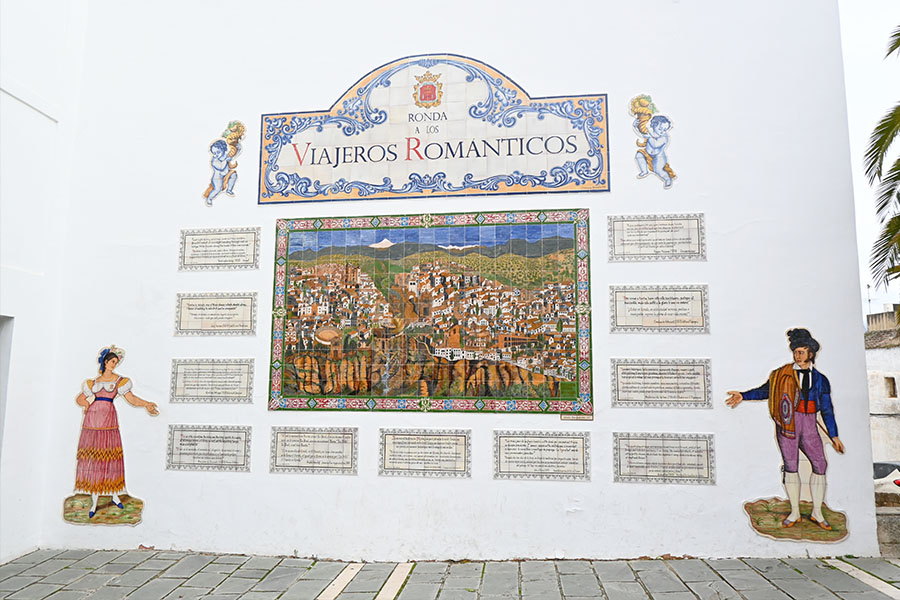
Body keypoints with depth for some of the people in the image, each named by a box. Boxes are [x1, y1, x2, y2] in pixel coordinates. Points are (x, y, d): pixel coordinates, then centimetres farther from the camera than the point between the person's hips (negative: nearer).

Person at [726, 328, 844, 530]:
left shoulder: (821, 380, 12)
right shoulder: (784, 374, 7)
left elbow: (827, 410, 14)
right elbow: (766, 390, 7)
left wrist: (834, 435, 12)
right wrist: (743, 396, -6)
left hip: (809, 424, 2)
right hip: (787, 423, -2)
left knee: (820, 465, -4)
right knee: (790, 466, 1)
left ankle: (817, 513, 11)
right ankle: (795, 513, 11)